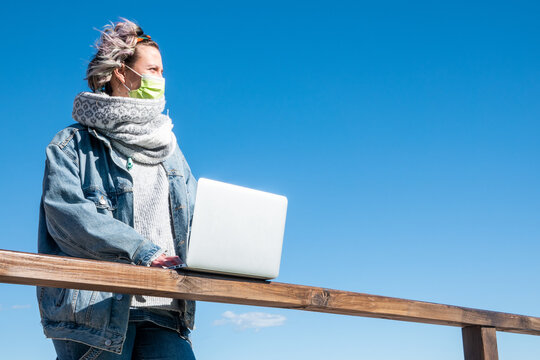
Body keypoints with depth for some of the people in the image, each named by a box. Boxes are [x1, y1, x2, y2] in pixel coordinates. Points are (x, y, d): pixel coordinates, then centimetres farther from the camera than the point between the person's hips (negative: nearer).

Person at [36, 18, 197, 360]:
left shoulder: (168, 148, 23)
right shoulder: (73, 144, 6)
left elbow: (195, 215, 18)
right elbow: (66, 211, -9)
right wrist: (141, 249, -19)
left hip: (162, 308, 4)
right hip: (96, 307, -4)